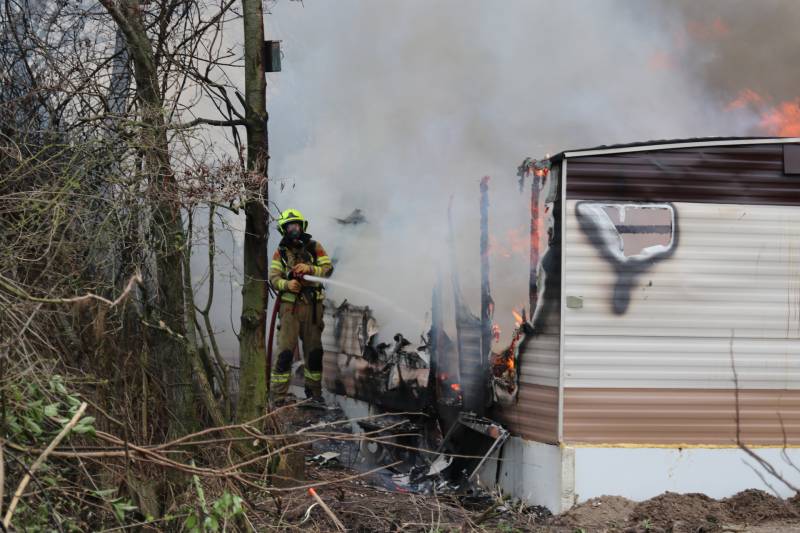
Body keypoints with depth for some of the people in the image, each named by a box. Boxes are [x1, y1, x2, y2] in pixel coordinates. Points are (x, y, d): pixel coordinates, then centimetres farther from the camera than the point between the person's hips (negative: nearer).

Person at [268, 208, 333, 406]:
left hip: (313, 305, 2)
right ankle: (278, 395, -7)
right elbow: (273, 277, -1)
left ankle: (314, 391, 22)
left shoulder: (314, 247, 7)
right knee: (285, 350, -9)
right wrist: (287, 284, -21)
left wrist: (310, 268, -18)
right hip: (290, 305, -2)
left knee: (314, 350, 9)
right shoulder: (280, 252, 6)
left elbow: (328, 269, -1)